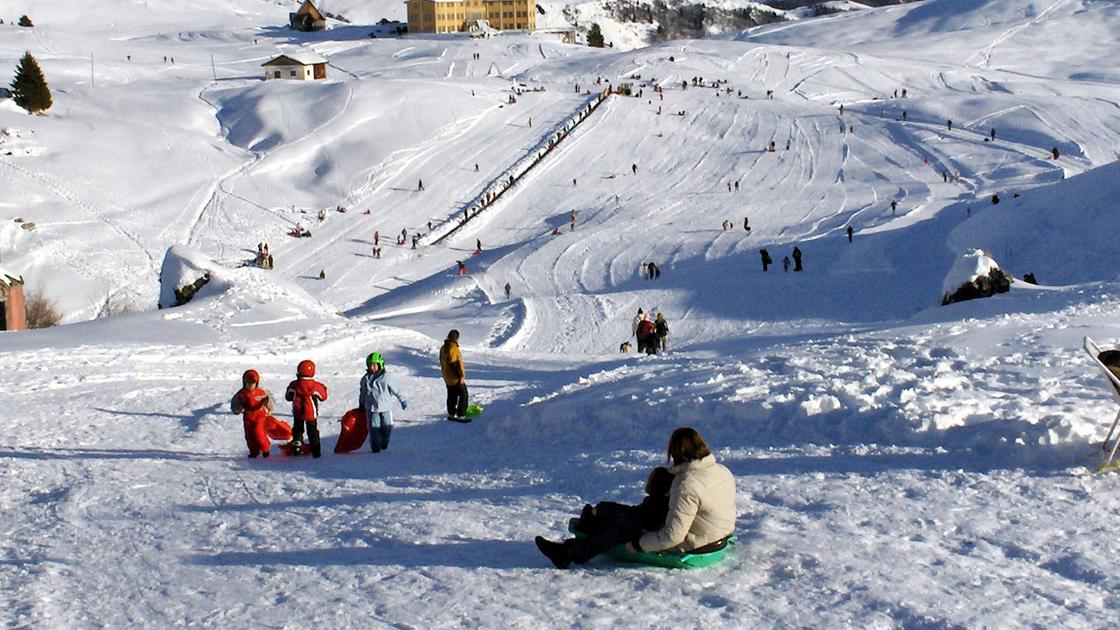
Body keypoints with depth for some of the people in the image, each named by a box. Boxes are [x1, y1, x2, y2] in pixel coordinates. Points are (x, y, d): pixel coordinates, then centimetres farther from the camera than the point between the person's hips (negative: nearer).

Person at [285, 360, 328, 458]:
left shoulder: (294, 385, -9)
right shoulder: (316, 386, -12)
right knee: (313, 431, 10)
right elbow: (323, 397, 3)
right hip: (311, 413, -1)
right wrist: (323, 388, 21)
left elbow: (288, 397, 5)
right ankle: (315, 451, 5)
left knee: (297, 429, 20)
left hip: (297, 412, 1)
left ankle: (296, 447, 16)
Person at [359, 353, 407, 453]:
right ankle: (376, 446, 5)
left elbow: (395, 389, 4)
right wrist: (361, 405, 18)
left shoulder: (385, 377, -2)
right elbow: (362, 393, 15)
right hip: (372, 408, 0)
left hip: (385, 407, 0)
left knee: (387, 426, 3)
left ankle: (384, 444, 23)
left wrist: (402, 400, 5)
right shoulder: (365, 379, 4)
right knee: (374, 428, -4)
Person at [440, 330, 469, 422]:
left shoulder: (443, 348, 7)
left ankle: (451, 414, 26)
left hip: (447, 378, 9)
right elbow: (455, 364, -25)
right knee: (463, 395, -1)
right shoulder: (453, 349, -23)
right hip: (456, 378, -9)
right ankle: (461, 415, -3)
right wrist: (461, 376, -19)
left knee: (452, 396, 18)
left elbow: (442, 362, 16)